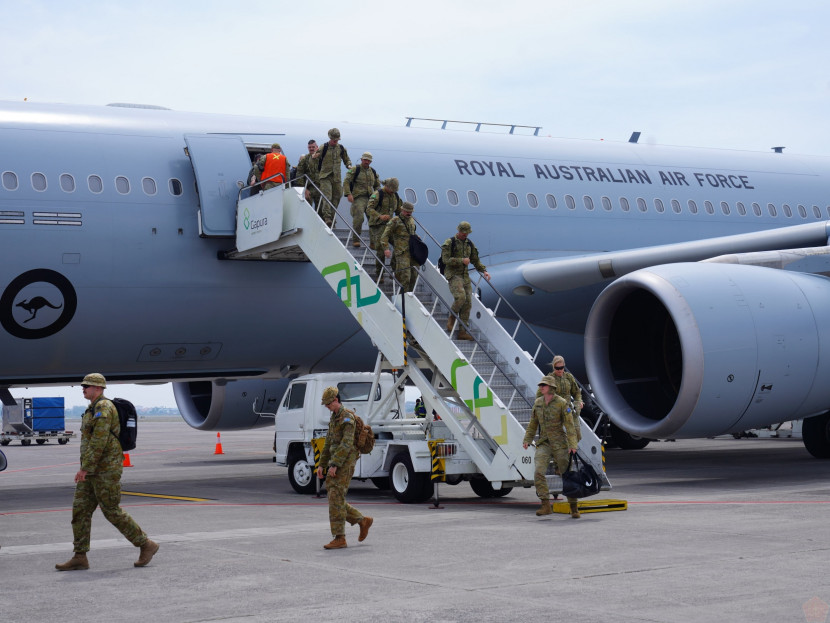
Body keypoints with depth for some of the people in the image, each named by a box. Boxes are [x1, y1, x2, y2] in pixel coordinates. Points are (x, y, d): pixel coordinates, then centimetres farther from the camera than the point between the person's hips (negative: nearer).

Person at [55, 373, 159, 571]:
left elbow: (98, 441, -24)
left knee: (112, 512, -4)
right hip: (94, 470, 10)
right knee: (80, 510, 3)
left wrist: (85, 468, -25)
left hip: (106, 469, -10)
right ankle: (80, 558, 3)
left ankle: (146, 545, 8)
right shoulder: (95, 409, 18)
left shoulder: (103, 408, -16)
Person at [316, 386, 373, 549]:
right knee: (335, 500, 10)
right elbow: (328, 444, 21)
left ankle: (339, 538, -7)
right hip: (335, 464, 10)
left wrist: (334, 465, -26)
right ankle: (363, 521, 22)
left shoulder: (347, 417, -14)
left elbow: (347, 444, -22)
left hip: (344, 464, -10)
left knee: (336, 500, -11)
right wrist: (322, 465, 14)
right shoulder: (334, 418, 18)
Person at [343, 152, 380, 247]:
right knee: (359, 217, -20)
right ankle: (355, 240, -11)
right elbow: (346, 182, -5)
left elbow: (377, 185, 29)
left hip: (370, 199, 5)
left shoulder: (373, 172, 18)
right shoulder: (354, 170, 1)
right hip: (358, 198, -5)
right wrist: (348, 194, -18)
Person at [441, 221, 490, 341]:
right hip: (453, 274, -6)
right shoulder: (449, 243, -3)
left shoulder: (470, 244, 16)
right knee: (460, 296, -27)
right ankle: (452, 318, -1)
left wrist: (484, 271, 7)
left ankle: (463, 332, 2)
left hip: (465, 276, 6)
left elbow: (476, 260, 22)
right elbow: (446, 259, -13)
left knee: (468, 302, -1)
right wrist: (461, 260, -18)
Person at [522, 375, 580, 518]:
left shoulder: (561, 403, -8)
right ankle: (546, 505, -14)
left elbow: (569, 425, -10)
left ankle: (574, 507, 17)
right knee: (539, 472, -17)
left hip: (560, 444, -3)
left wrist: (572, 445, -17)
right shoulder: (538, 403, 6)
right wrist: (527, 440, 9)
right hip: (544, 443, 3)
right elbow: (533, 423, 16)